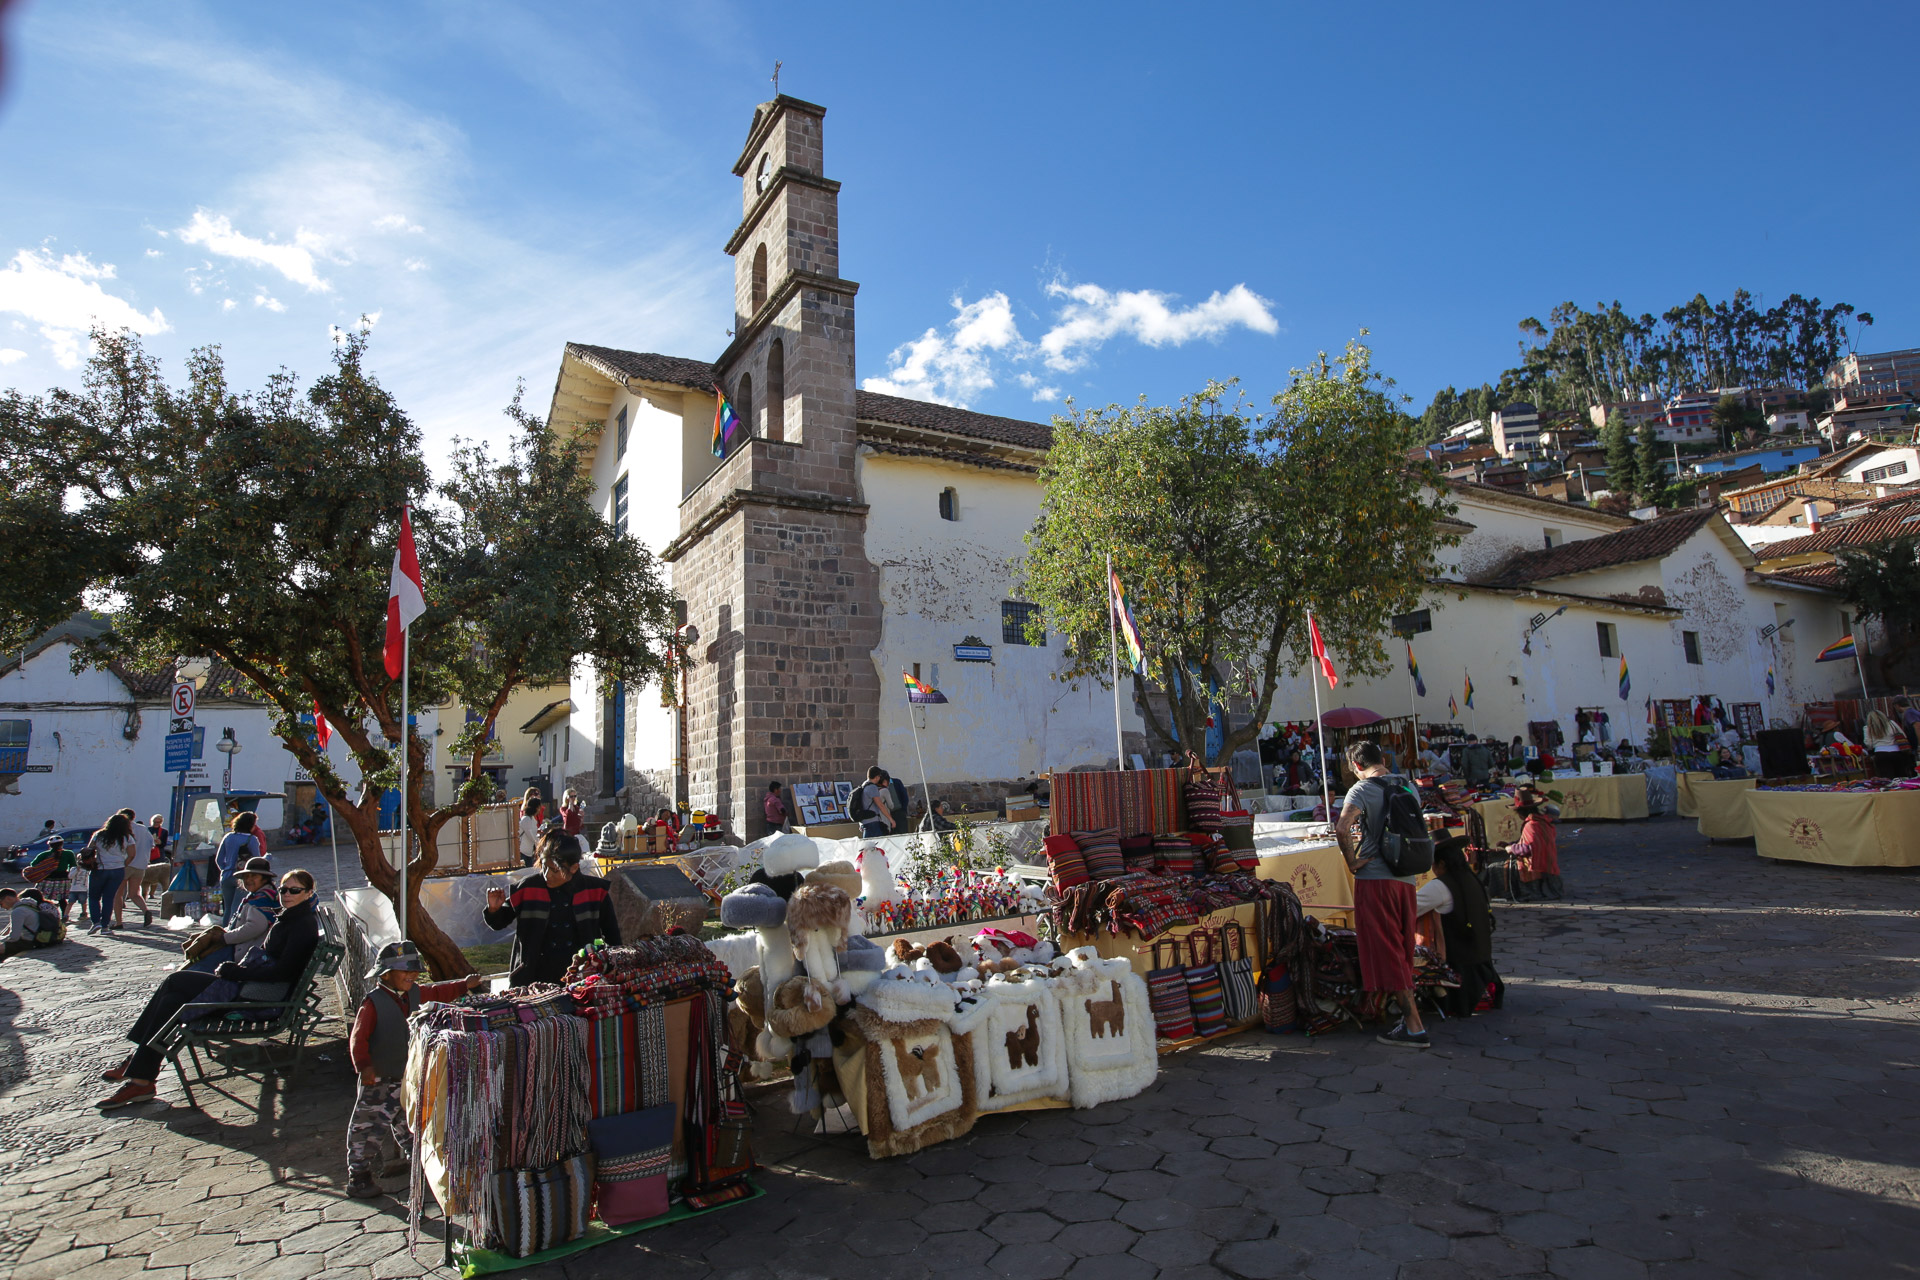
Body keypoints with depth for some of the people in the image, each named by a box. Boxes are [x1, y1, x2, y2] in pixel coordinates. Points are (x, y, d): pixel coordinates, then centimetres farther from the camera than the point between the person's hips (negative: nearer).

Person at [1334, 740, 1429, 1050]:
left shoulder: (1362, 789, -10)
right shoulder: (1408, 787, 11)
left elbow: (1342, 828, -26)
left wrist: (1352, 861, -12)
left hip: (1375, 877, -7)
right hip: (1406, 877, 7)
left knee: (1386, 951, -1)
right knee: (1403, 949, 18)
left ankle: (1414, 1027, -1)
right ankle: (1409, 1011, 27)